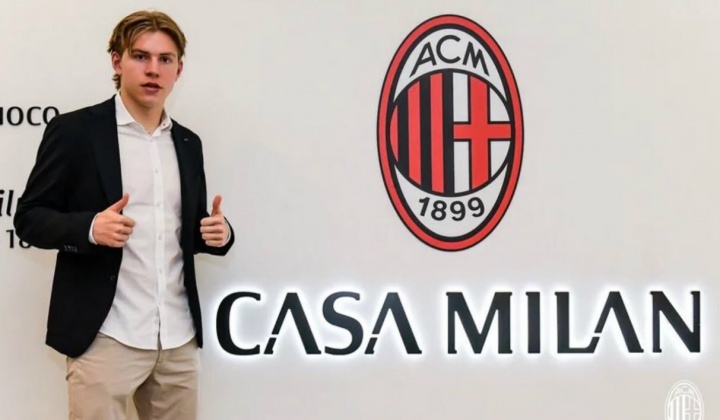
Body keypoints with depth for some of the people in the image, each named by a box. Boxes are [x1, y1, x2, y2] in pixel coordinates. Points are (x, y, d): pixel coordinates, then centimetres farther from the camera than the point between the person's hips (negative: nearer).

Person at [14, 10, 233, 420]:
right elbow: (29, 217, -3)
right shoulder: (75, 130, -3)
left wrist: (219, 232, -3)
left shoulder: (187, 143, 13)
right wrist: (90, 227, -21)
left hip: (179, 337, 5)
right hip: (107, 336, -5)